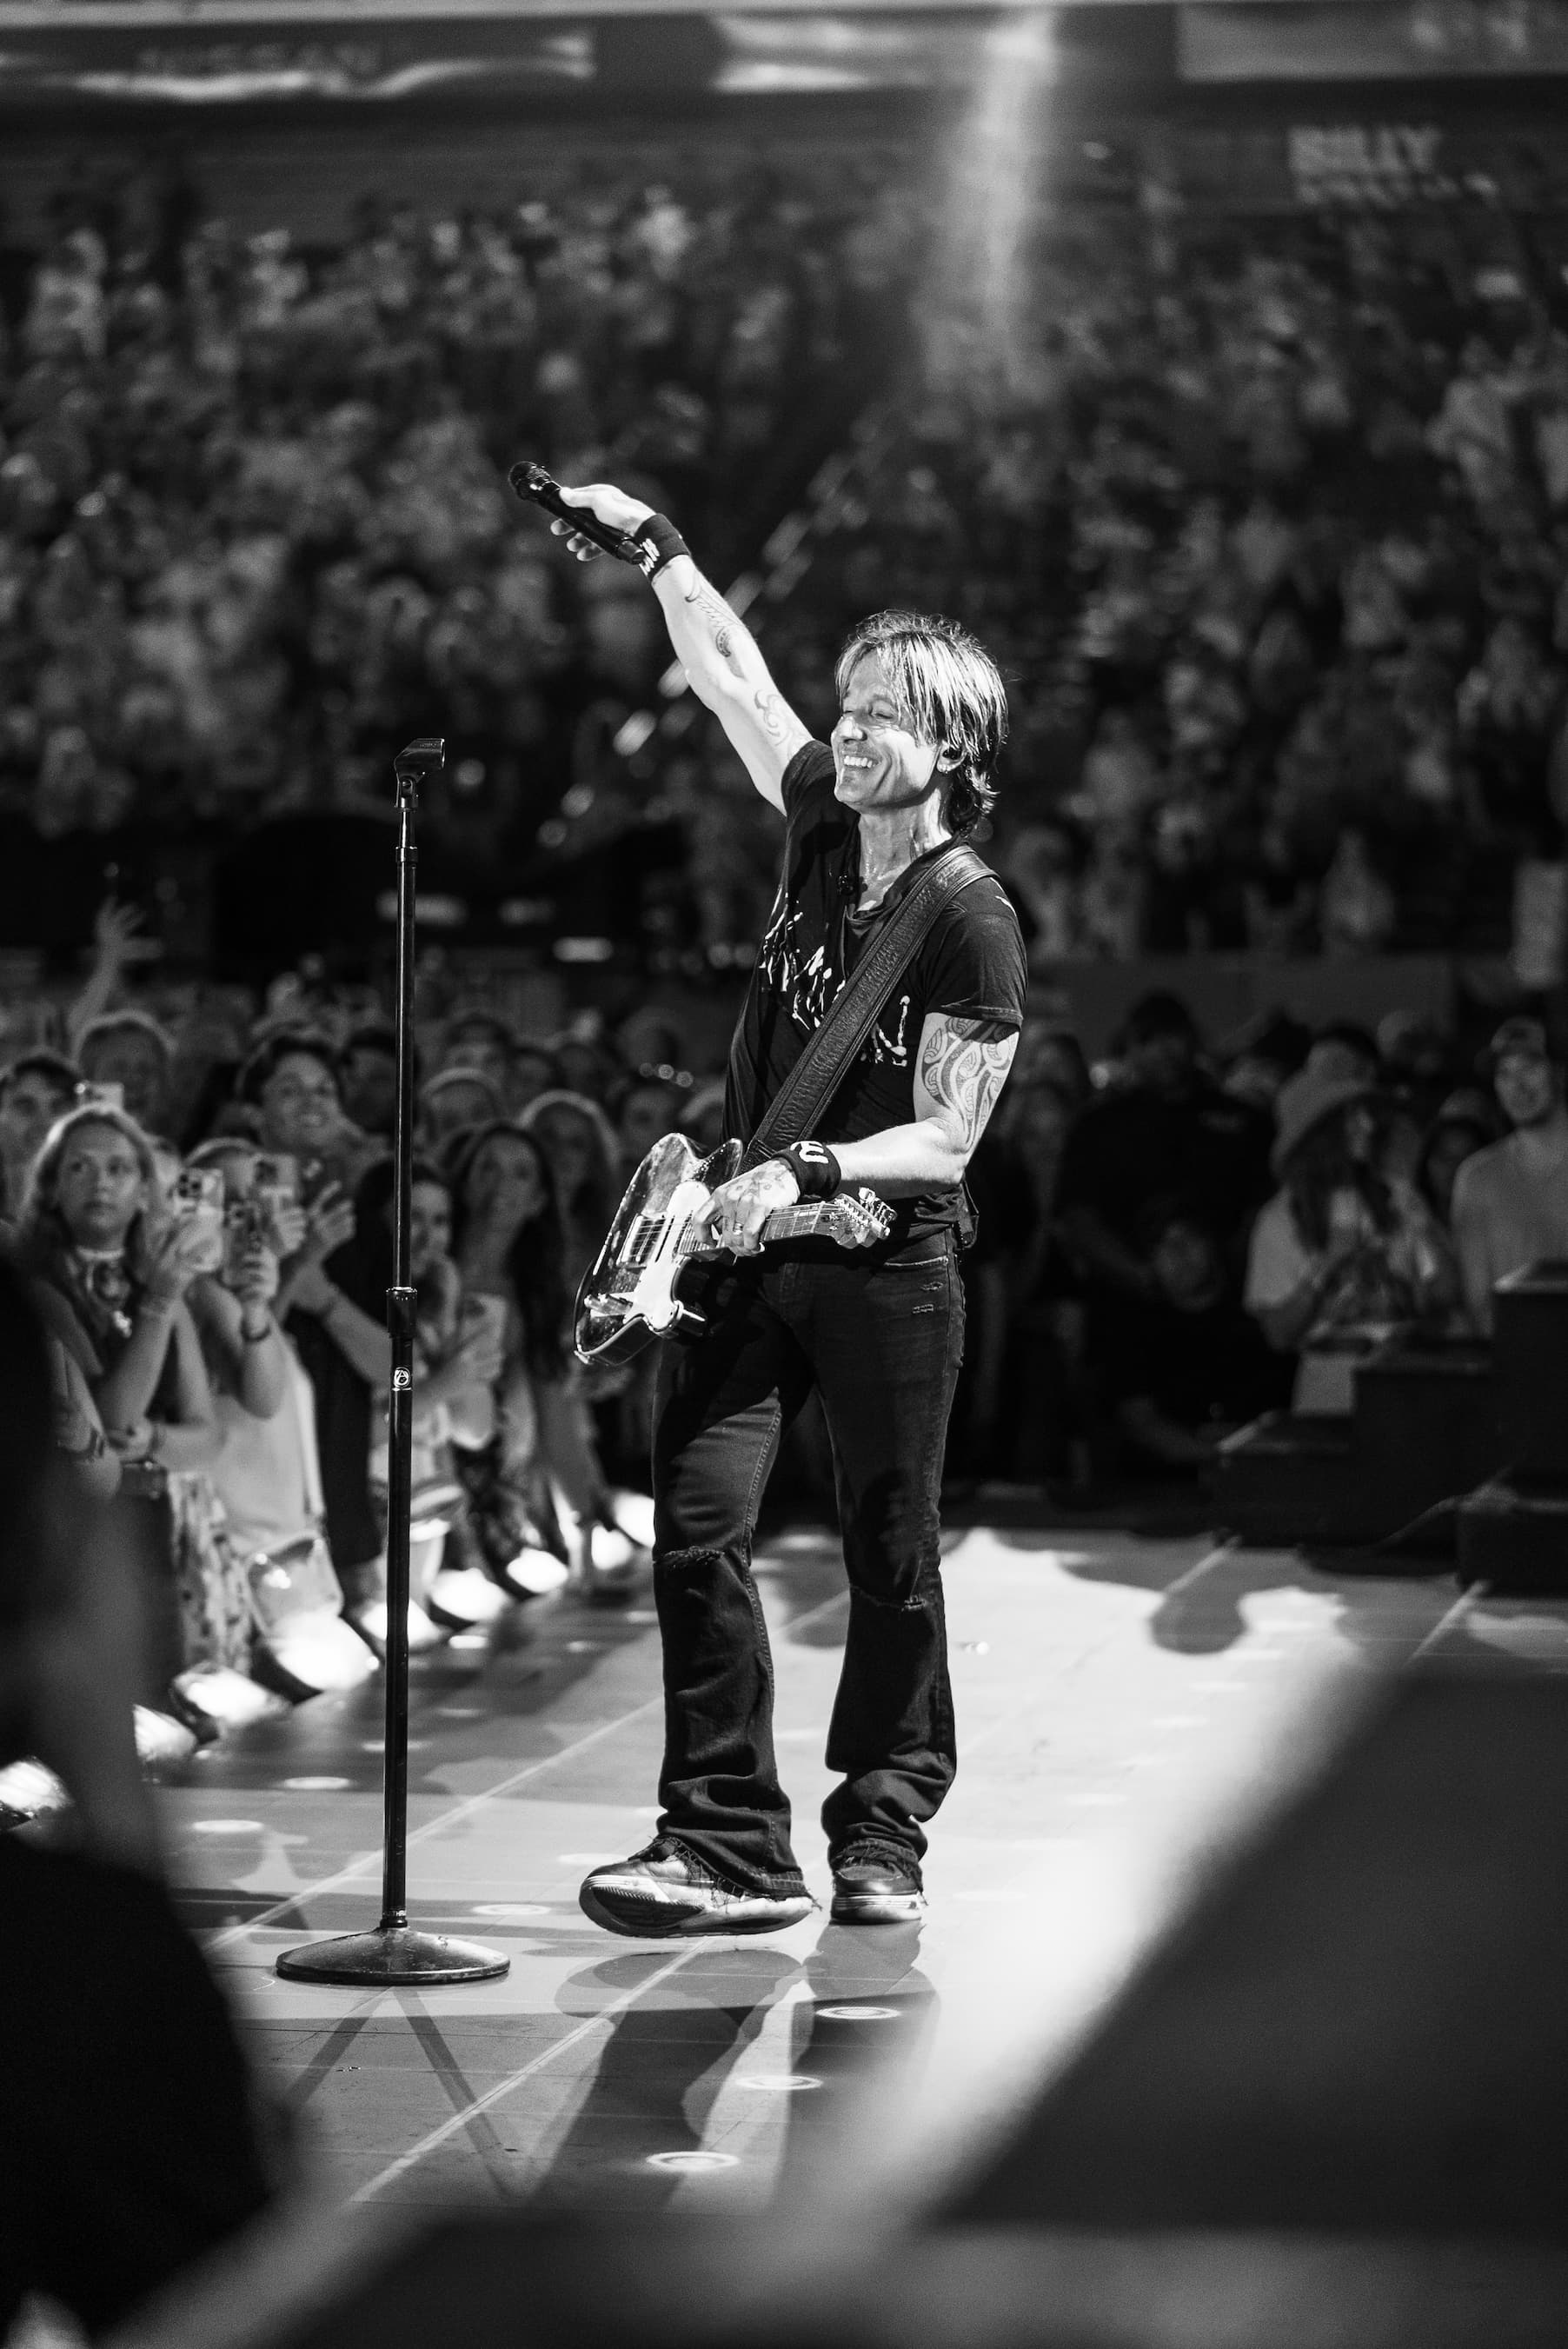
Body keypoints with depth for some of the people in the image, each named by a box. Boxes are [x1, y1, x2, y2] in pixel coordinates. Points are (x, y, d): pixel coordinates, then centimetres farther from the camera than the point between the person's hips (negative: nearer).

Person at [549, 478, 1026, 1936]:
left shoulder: (973, 927, -13)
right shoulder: (822, 821, 5)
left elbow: (945, 1141, -15)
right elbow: (730, 675, 15)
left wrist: (801, 1171, -26)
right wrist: (654, 542, 13)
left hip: (887, 1268, -5)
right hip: (749, 1245, 5)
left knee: (892, 1561, 5)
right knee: (697, 1525, -7)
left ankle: (880, 1840, 19)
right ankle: (728, 1844, -7)